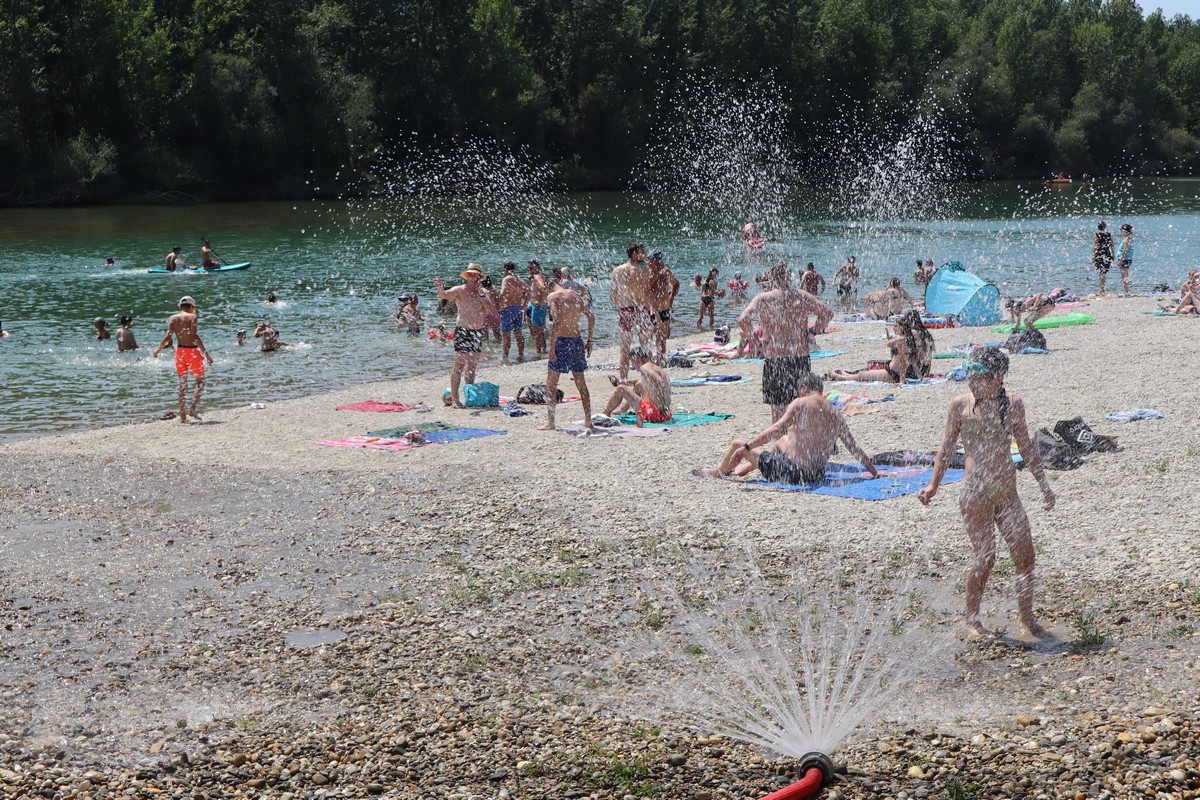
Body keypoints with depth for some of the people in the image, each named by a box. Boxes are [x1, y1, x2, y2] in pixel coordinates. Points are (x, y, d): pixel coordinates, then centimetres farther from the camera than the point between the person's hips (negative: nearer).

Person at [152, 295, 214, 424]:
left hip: (179, 351, 4)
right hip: (192, 351, -4)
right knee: (200, 381, 10)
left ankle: (182, 415, 9)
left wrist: (158, 350, 10)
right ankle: (193, 409, -4)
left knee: (182, 384, 12)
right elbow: (195, 336, -17)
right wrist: (205, 353, -17)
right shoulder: (193, 317, -5)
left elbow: (168, 336, -5)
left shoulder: (173, 318, 5)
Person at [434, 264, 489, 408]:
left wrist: (481, 293, -7)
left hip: (477, 331, 6)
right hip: (463, 330, -6)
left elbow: (490, 307, -1)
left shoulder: (481, 292, 12)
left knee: (472, 365, 10)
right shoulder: (460, 290, -4)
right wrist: (440, 287, -42)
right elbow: (445, 295, -22)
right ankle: (454, 398, -11)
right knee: (459, 364, -10)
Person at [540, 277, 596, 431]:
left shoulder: (552, 296, -7)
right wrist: (589, 341, 16)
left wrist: (552, 348, -17)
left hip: (562, 340, -6)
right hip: (577, 340, 6)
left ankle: (550, 422, -2)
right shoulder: (575, 295, 12)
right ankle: (588, 421, 17)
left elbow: (556, 322, -18)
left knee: (551, 384, 2)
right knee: (581, 383, 14)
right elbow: (591, 317, 10)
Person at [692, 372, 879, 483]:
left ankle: (719, 472, 43)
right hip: (818, 476, 7)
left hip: (791, 473, -7)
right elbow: (855, 449, 8)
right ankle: (744, 468, 51)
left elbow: (777, 429, -21)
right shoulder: (836, 414, 6)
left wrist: (746, 447, -21)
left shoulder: (800, 404, -10)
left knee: (738, 444, 13)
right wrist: (875, 473, 19)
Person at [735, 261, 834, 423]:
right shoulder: (802, 297, 2)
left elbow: (743, 320, -16)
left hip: (774, 359, -2)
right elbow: (827, 312, 6)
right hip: (801, 357, 2)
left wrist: (755, 341, -4)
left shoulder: (763, 299, -4)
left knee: (778, 407, 5)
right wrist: (813, 331, 13)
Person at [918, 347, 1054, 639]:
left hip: (1008, 491, 4)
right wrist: (933, 486, -2)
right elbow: (947, 447, 6)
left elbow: (1026, 447, 18)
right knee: (985, 557, -10)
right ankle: (972, 619, 7)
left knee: (1025, 556, 2)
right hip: (976, 491, -4)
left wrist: (1043, 484, 20)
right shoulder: (961, 405, 0)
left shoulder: (1013, 405, 7)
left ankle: (1027, 617, 20)